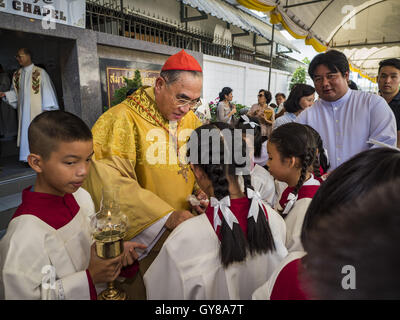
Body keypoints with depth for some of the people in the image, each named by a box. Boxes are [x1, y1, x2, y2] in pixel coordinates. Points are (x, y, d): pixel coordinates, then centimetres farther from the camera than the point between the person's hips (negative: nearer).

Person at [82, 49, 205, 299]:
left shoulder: (191, 120, 2)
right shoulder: (124, 119, -18)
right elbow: (111, 180, -27)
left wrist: (202, 190, -8)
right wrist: (166, 216, -31)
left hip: (184, 232, 6)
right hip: (143, 239, -5)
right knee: (144, 292, 16)